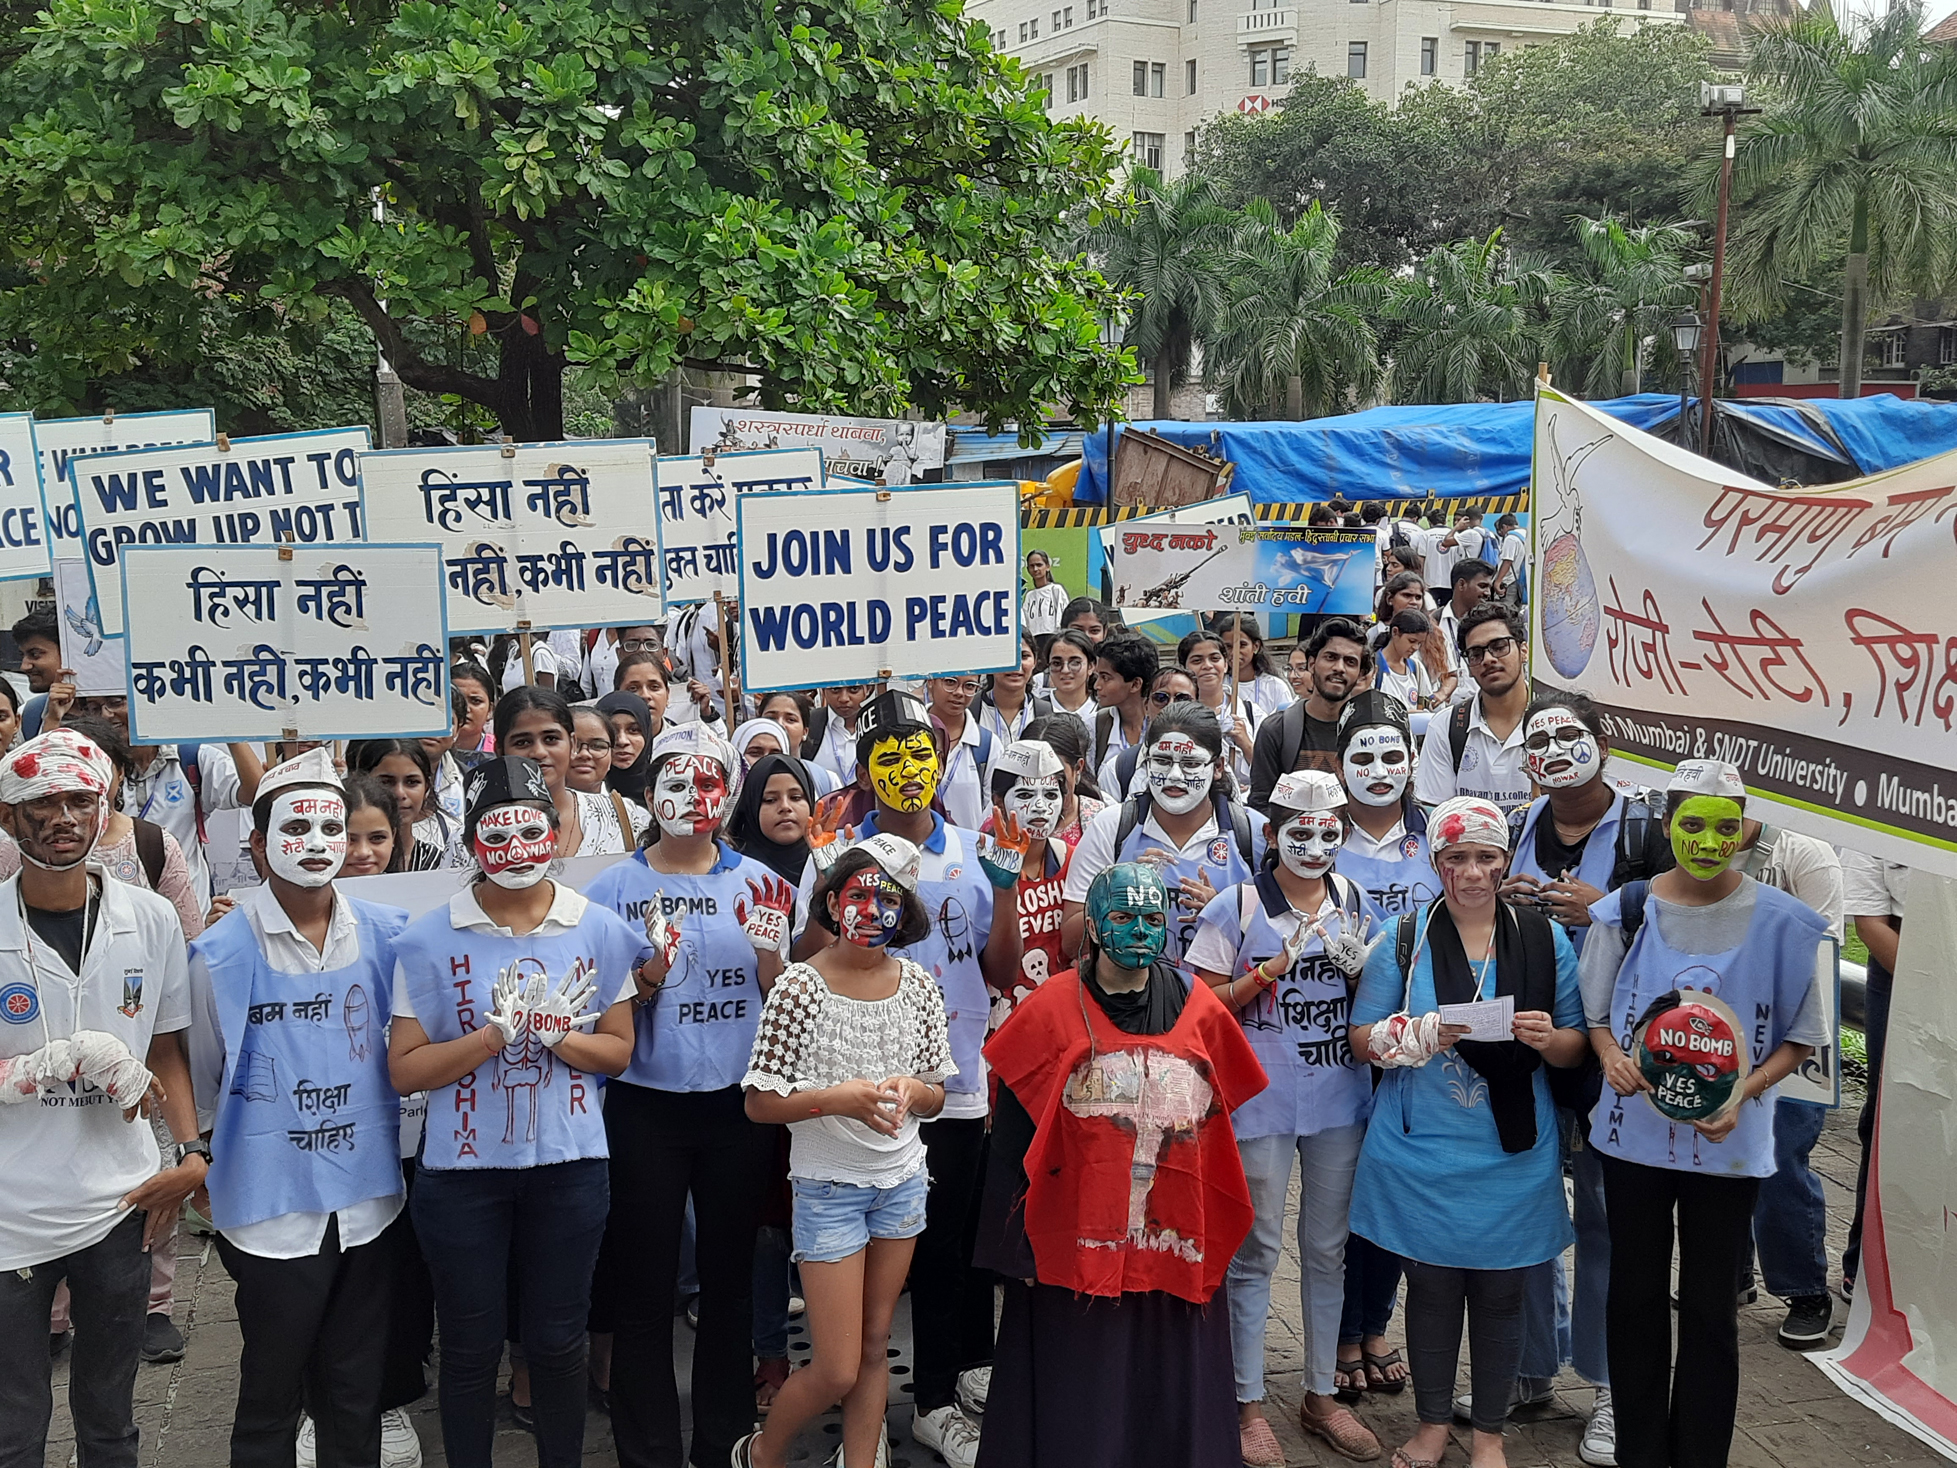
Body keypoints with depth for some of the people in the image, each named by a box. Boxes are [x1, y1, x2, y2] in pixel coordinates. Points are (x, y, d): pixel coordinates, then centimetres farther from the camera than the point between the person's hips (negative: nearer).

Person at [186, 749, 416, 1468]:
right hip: (271, 1206, -3)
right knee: (271, 1401, 8)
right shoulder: (223, 950, -8)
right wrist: (205, 1177, 8)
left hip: (368, 1199, 3)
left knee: (357, 1396, 15)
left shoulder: (386, 935, 0)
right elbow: (199, 1083, 3)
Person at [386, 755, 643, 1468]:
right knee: (471, 1348, 12)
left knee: (557, 1341, 13)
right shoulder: (429, 939, -6)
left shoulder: (599, 929, -1)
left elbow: (617, 1049, 2)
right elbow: (404, 1070, -7)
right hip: (463, 1169, -1)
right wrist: (497, 1033, -20)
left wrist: (553, 1033, -17)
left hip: (569, 1165, 1)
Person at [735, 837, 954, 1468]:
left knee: (875, 1345, 13)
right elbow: (760, 1103, -11)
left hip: (901, 1179, 4)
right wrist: (836, 1098, -26)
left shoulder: (918, 986, -1)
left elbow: (936, 1097, 6)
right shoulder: (799, 988, -13)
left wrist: (910, 1089, -16)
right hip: (829, 1185, -4)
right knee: (837, 1369, 0)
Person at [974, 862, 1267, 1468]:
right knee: (1077, 1413, 6)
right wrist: (1014, 1248, -7)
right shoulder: (1054, 1009, -4)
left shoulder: (1200, 1011, 4)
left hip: (1177, 1247, 2)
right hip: (1077, 1247, -2)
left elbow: (1217, 1130, 10)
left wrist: (1214, 1235, 8)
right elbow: (1014, 1138, -4)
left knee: (1172, 1403, 10)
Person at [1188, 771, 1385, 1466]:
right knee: (1256, 1251, 3)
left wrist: (1360, 968, -7)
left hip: (1340, 1099, 4)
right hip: (1260, 1099, -4)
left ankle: (1321, 1394, 27)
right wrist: (1272, 969, -19)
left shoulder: (1356, 902, 6)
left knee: (1328, 1247, 13)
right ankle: (1248, 1404, 15)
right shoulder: (1236, 907, -8)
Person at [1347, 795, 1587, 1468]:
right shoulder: (1404, 938, 0)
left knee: (1500, 1293, 8)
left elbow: (1575, 1047, 6)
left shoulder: (1545, 939, 3)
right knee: (1431, 1286, 9)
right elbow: (1362, 1036, 0)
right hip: (1421, 1150, 0)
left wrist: (1549, 1039, -17)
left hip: (1514, 1152, 1)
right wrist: (1414, 1036, -20)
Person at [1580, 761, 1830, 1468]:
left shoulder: (1779, 921, -6)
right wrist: (1611, 1053, -12)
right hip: (1634, 1130, 2)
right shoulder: (1627, 910, -2)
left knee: (1709, 1308, 7)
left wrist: (1744, 1090, -15)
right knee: (1635, 1297, 11)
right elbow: (1594, 1012, 9)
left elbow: (1800, 1036, 0)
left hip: (1728, 1141, -1)